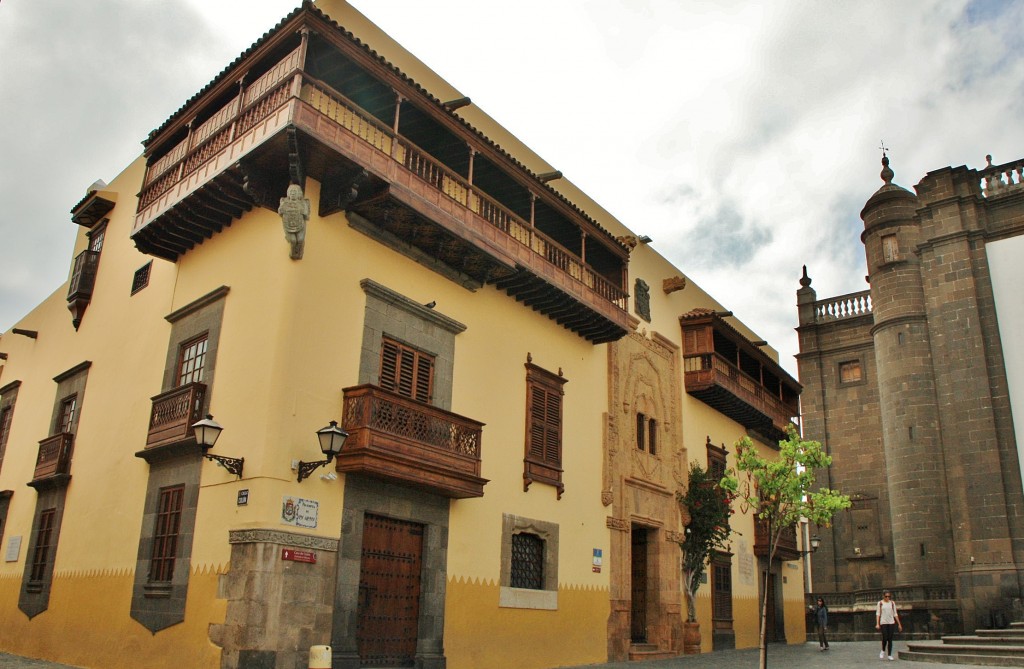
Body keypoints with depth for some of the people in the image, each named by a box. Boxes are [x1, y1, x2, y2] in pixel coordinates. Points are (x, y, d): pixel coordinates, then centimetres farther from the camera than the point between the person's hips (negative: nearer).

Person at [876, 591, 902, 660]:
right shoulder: (880, 603, 2)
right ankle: (883, 651, 15)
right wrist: (877, 624, -8)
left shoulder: (892, 603, 8)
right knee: (885, 638, -10)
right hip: (883, 622, -2)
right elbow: (878, 613, 0)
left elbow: (895, 614, 11)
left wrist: (899, 624, 7)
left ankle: (889, 655, 10)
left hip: (891, 623, 2)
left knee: (890, 639, 1)